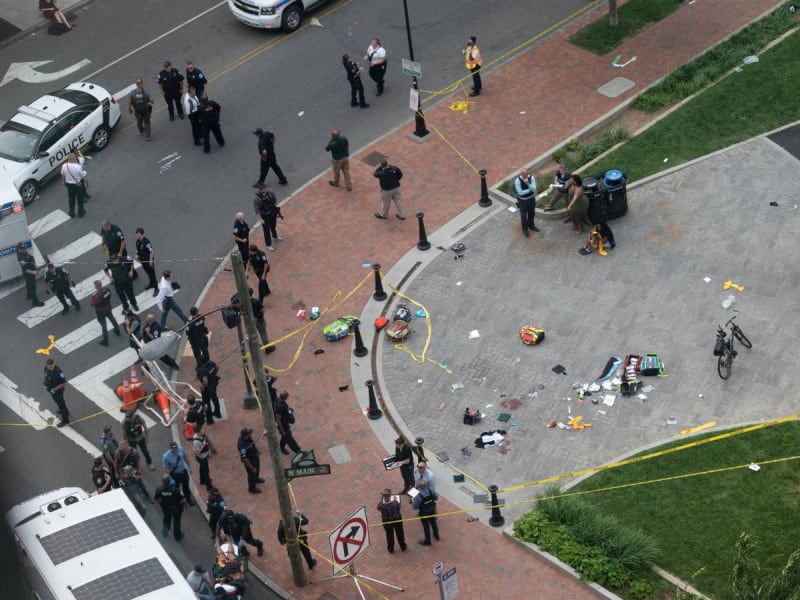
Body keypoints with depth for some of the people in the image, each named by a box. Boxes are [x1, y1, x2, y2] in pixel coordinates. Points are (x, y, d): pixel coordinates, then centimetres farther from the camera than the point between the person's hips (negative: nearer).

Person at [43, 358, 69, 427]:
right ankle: (65, 411, 56)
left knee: (60, 403, 10)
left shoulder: (58, 372, -38)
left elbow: (63, 383, -26)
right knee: (56, 400, 30)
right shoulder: (46, 368, -18)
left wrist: (55, 389, -27)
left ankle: (65, 420, 28)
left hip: (58, 390, -7)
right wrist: (45, 384, -3)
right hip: (51, 389, 7)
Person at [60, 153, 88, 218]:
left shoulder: (64, 166, -17)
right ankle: (81, 212, 35)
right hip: (78, 185, -3)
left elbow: (63, 176, 0)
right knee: (80, 199, 19)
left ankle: (72, 213, 36)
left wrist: (64, 182, 19)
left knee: (71, 199, 22)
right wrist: (87, 183, 0)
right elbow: (84, 177, -19)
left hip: (69, 185, 3)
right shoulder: (79, 167, -30)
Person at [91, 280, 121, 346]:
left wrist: (93, 296, -13)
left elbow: (92, 303, -25)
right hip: (108, 308, 6)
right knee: (112, 319, 31)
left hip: (101, 311, -6)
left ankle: (105, 341, 23)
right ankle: (117, 331, 54)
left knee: (103, 325, 9)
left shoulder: (97, 296, -37)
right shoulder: (107, 290, -16)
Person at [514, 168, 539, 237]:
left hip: (531, 199, 4)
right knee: (524, 215, 12)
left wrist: (528, 184, -38)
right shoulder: (517, 181, -24)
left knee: (532, 213, 22)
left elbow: (534, 189, -21)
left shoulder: (532, 178, -15)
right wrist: (530, 189, -18)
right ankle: (525, 229, 32)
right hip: (523, 200, -4)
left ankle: (531, 225, 47)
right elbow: (520, 192, -25)